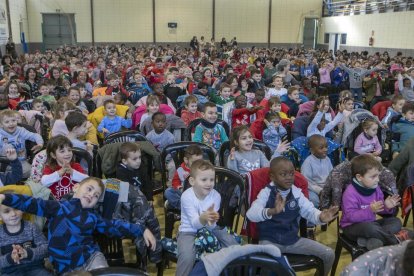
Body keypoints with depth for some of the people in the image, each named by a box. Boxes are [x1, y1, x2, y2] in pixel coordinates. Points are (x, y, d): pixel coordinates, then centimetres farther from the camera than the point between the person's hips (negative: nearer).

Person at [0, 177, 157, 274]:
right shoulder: (58, 207, 3)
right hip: (66, 268, -2)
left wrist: (142, 230, 6)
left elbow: (115, 226, 13)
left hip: (91, 258, 3)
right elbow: (33, 204, -5)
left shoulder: (92, 217, 13)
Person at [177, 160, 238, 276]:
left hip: (210, 228, 4)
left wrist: (211, 220, -44)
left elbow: (210, 226, -19)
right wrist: (203, 217, -50)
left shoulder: (216, 195, -14)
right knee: (187, 256, -29)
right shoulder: (187, 196, -22)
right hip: (189, 231, -3)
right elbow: (195, 224, -28)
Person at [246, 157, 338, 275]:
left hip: (293, 239, 5)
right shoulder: (266, 193, -11)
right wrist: (272, 211, -48)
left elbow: (309, 211, -5)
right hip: (270, 240, -5)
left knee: (329, 254, -1)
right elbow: (251, 214, -28)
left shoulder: (296, 193, 3)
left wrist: (321, 217, -30)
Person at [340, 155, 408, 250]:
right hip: (352, 226, -8)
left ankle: (372, 240, -27)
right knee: (369, 227, -38)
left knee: (396, 221, -4)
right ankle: (395, 240, -14)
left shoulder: (375, 188, 2)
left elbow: (379, 209, 12)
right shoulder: (350, 193, -22)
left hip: (370, 223, 8)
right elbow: (350, 216, -27)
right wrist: (370, 210, -36)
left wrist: (386, 207, -10)